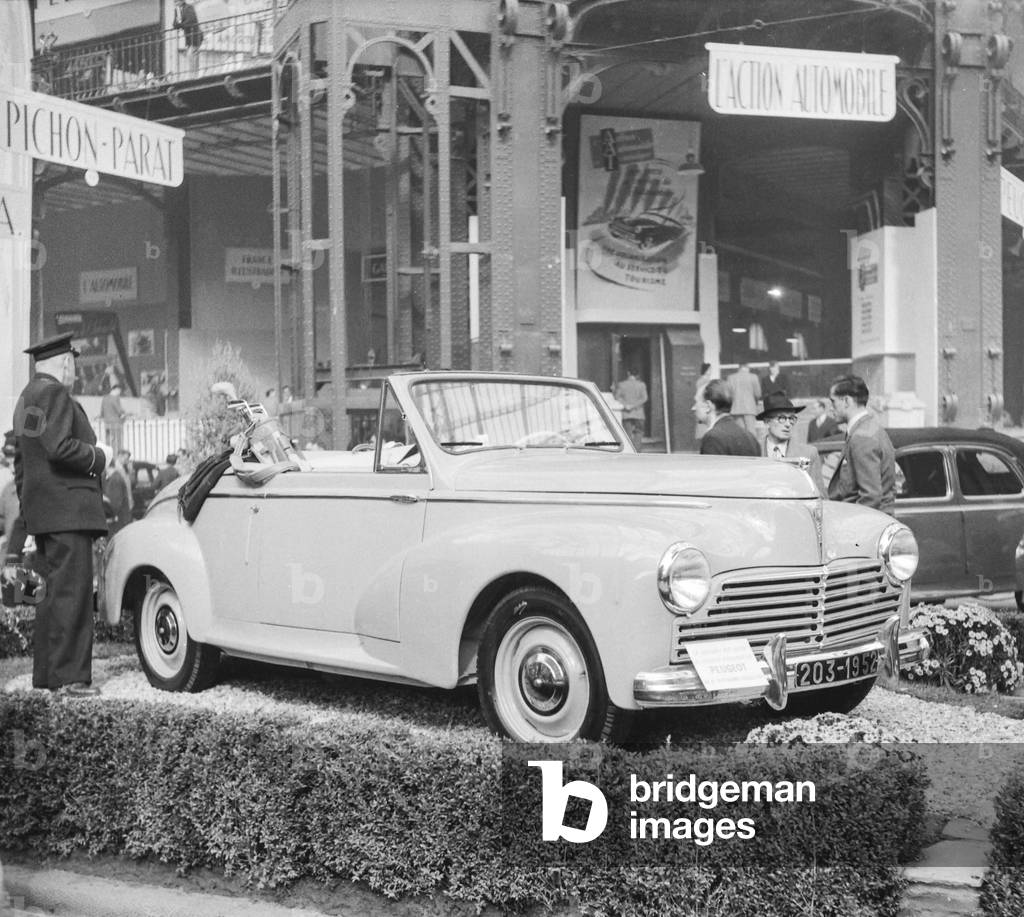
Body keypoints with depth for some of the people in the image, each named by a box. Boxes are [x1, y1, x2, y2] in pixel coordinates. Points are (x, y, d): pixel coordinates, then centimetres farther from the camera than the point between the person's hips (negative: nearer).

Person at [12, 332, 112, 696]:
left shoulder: (27, 397, 21)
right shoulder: (54, 394, -11)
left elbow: (20, 461, 24)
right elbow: (59, 447, -23)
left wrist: (28, 506, 25)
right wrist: (99, 456, -9)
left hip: (42, 511, 10)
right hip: (67, 508, -10)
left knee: (52, 592, 13)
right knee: (72, 591, -10)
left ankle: (45, 673, 16)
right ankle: (70, 676, -11)